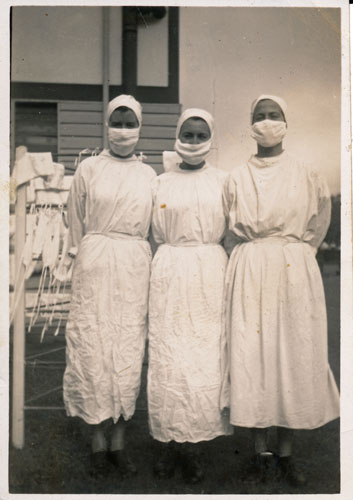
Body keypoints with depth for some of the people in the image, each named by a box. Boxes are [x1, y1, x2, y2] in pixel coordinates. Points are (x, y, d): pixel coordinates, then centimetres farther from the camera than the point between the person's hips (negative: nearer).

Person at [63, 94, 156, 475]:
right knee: (93, 348, 0)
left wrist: (150, 271, 9)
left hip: (135, 268, 2)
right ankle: (97, 439, 17)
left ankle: (119, 440, 18)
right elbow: (76, 223, 8)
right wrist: (81, 266, 5)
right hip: (95, 265, -2)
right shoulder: (88, 169, 4)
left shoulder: (148, 175, 11)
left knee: (129, 351, 4)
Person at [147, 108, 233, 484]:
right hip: (169, 274, 1)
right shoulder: (161, 183, 9)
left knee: (205, 357, 1)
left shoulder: (222, 181, 7)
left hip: (210, 273, 0)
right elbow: (157, 235, 12)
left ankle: (192, 444, 15)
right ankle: (170, 441, 15)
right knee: (168, 356, 0)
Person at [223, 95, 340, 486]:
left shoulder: (306, 174, 5)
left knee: (294, 355, 2)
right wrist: (256, 255, 8)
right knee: (251, 356, 1)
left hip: (295, 274, 0)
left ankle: (285, 452, 18)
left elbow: (319, 223, 13)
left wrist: (296, 250, 7)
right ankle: (260, 452, 16)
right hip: (249, 274, 1)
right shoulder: (237, 176, 7)